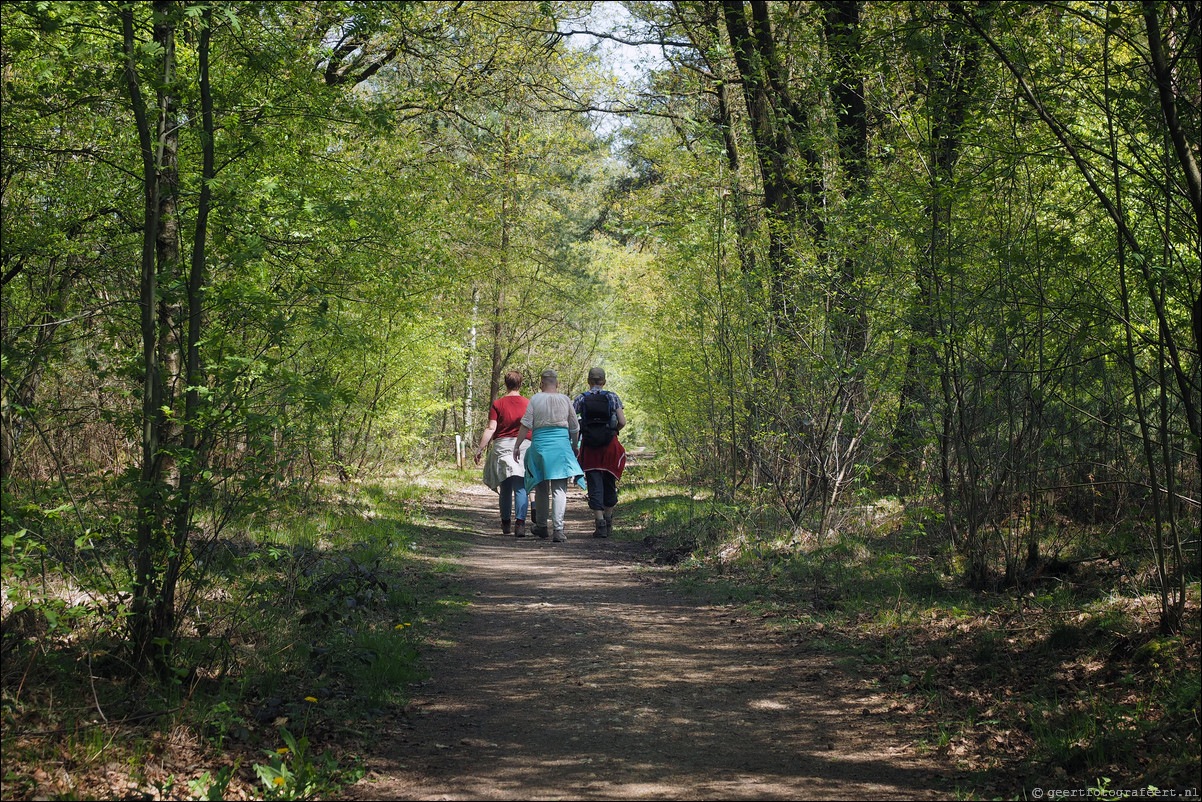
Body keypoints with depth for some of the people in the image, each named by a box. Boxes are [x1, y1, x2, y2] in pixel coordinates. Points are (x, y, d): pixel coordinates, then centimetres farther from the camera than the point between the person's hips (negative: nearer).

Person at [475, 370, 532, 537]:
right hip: (524, 446, 0)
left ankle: (505, 523, 23)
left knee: (505, 487, 13)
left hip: (502, 445, 0)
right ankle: (520, 522, -20)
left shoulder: (497, 404, 0)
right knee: (520, 487, -5)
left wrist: (480, 448, -3)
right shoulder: (528, 403, 4)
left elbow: (491, 428, -6)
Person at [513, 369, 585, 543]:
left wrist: (517, 446, 1)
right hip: (562, 446, 0)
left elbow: (526, 425, -5)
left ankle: (541, 526, 23)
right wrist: (574, 447, 25)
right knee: (559, 489, -3)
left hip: (540, 444, 0)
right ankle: (558, 529, -13)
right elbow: (575, 428, 10)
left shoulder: (535, 399, 0)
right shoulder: (565, 400, 5)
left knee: (542, 488, 14)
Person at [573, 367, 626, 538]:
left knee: (594, 485, 0)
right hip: (610, 446, 1)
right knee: (609, 482, 16)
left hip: (589, 447, -1)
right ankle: (608, 521, 24)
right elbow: (622, 422, -5)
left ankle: (600, 523, -11)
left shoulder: (581, 399, 2)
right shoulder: (612, 397, 2)